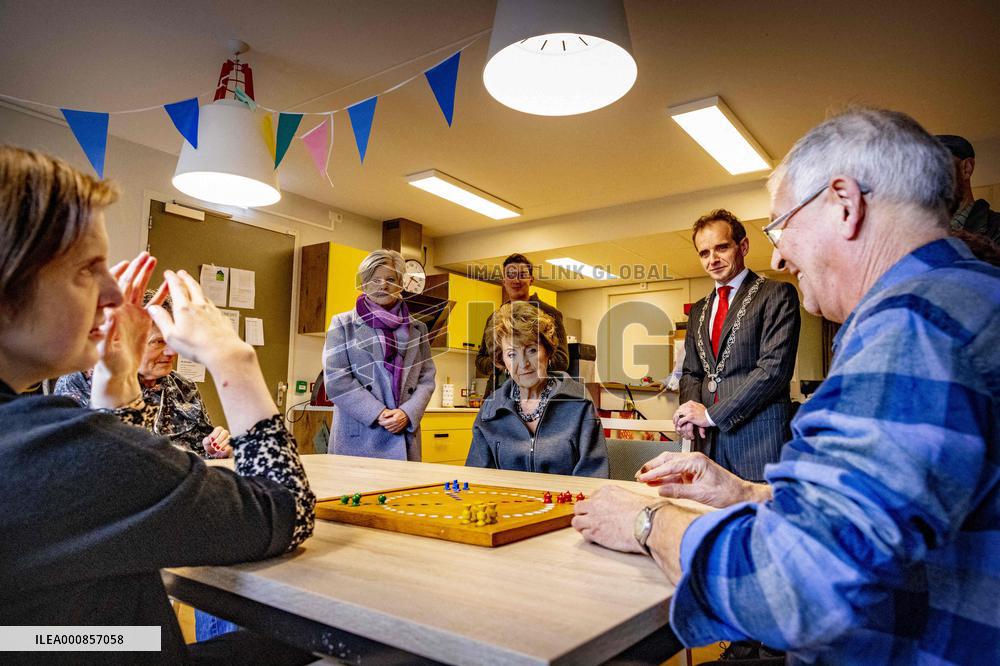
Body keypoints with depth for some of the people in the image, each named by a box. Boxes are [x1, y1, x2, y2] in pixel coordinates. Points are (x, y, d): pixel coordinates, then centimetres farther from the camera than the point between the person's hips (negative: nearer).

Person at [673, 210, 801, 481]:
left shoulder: (777, 294, -3)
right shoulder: (698, 311, 18)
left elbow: (775, 367, -13)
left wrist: (711, 414, -13)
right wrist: (690, 411, -3)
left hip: (758, 435, -5)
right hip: (708, 438, 5)